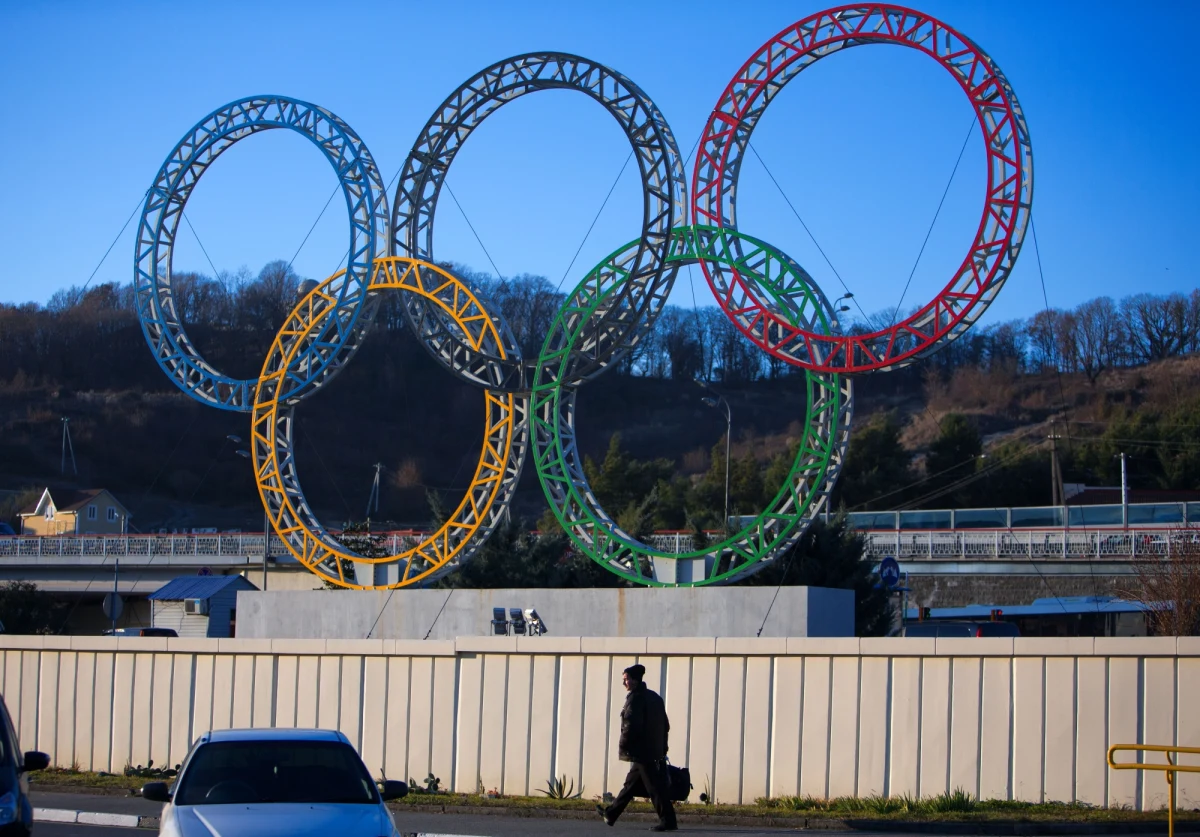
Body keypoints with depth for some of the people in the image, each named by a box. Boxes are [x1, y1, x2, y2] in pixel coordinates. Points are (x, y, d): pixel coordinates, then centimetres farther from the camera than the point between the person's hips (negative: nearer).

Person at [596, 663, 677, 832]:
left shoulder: (635, 698, -12)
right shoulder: (654, 697, 15)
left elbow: (631, 725, -20)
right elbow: (665, 725, 17)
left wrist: (623, 746, -8)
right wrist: (662, 746, 20)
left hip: (642, 752, -9)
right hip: (656, 750, 9)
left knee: (655, 787, -8)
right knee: (631, 784, 17)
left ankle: (667, 821, -9)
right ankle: (611, 814, 26)